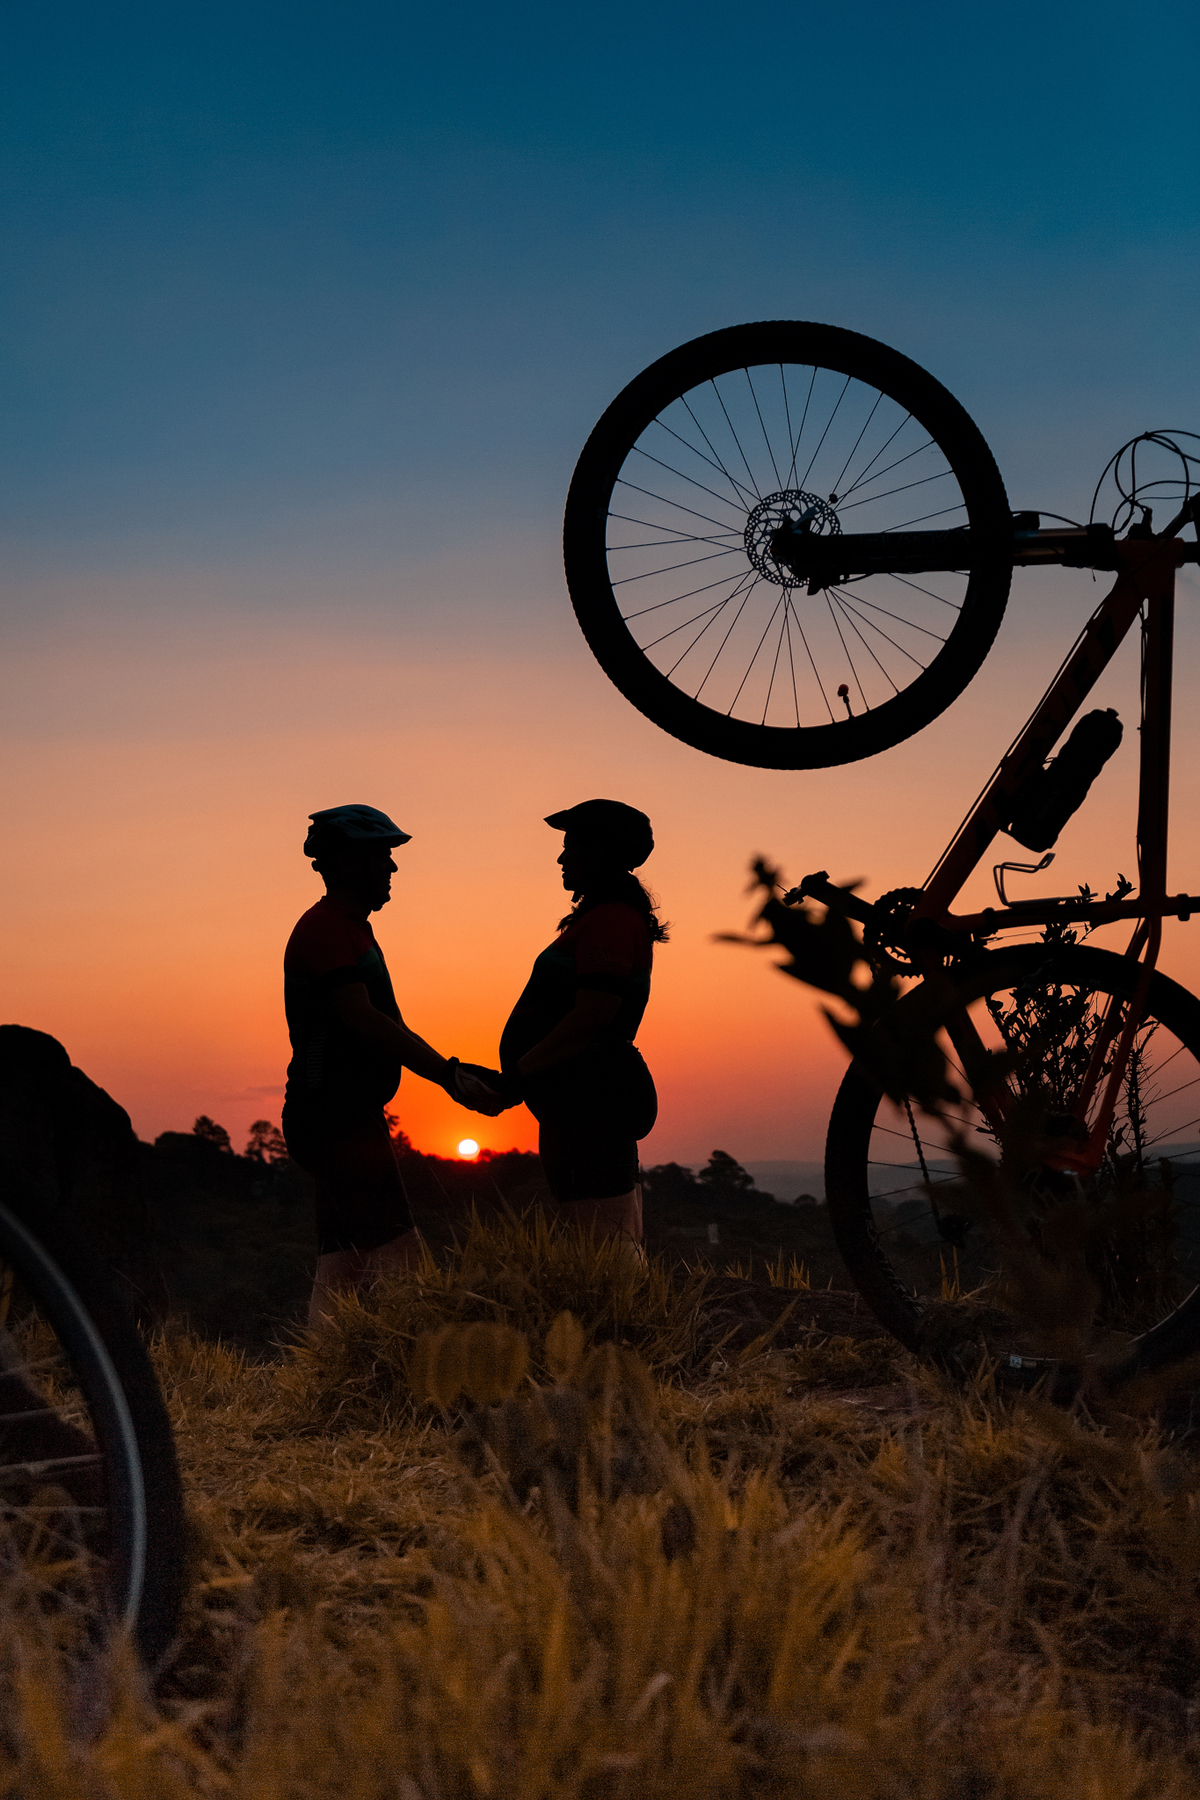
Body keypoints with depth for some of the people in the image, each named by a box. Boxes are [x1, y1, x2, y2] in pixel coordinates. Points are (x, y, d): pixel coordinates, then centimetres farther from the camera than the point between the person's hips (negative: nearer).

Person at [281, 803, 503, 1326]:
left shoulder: (350, 930, 21)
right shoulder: (325, 929, -12)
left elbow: (382, 1028, 21)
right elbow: (360, 1020, -22)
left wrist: (454, 1072, 10)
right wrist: (448, 1073, -23)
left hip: (351, 1120, 11)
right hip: (337, 1120, -11)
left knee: (342, 1268, 10)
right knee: (397, 1263, -14)